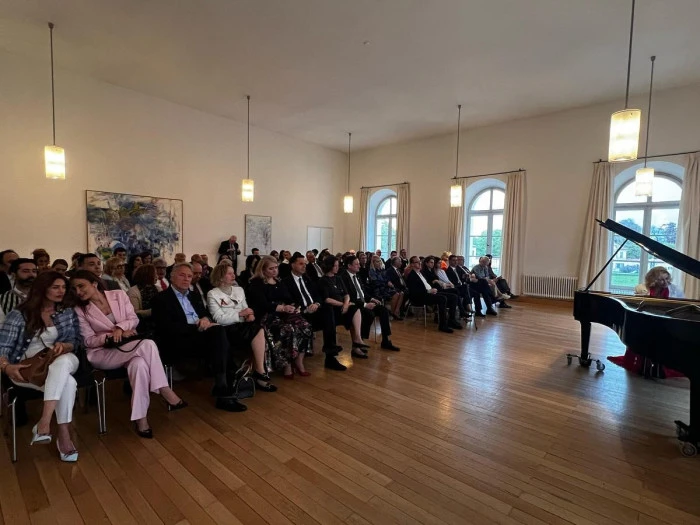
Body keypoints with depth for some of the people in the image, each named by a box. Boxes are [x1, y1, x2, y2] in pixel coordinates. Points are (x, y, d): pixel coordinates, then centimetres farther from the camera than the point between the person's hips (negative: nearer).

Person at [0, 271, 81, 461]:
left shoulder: (68, 313, 11)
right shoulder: (19, 315, 4)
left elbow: (75, 341, 10)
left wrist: (64, 346, -14)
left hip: (62, 362, 2)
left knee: (63, 361, -40)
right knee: (68, 382, -35)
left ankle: (43, 423, -39)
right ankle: (64, 434, -27)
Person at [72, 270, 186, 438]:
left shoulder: (119, 295, 2)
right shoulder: (80, 310, -1)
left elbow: (134, 319, 0)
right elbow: (89, 341, -3)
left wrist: (120, 327, -21)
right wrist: (110, 336, -20)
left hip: (127, 348, 3)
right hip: (101, 354, -2)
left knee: (139, 363, -37)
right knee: (147, 344, -33)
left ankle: (140, 418, -28)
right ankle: (165, 391, -29)